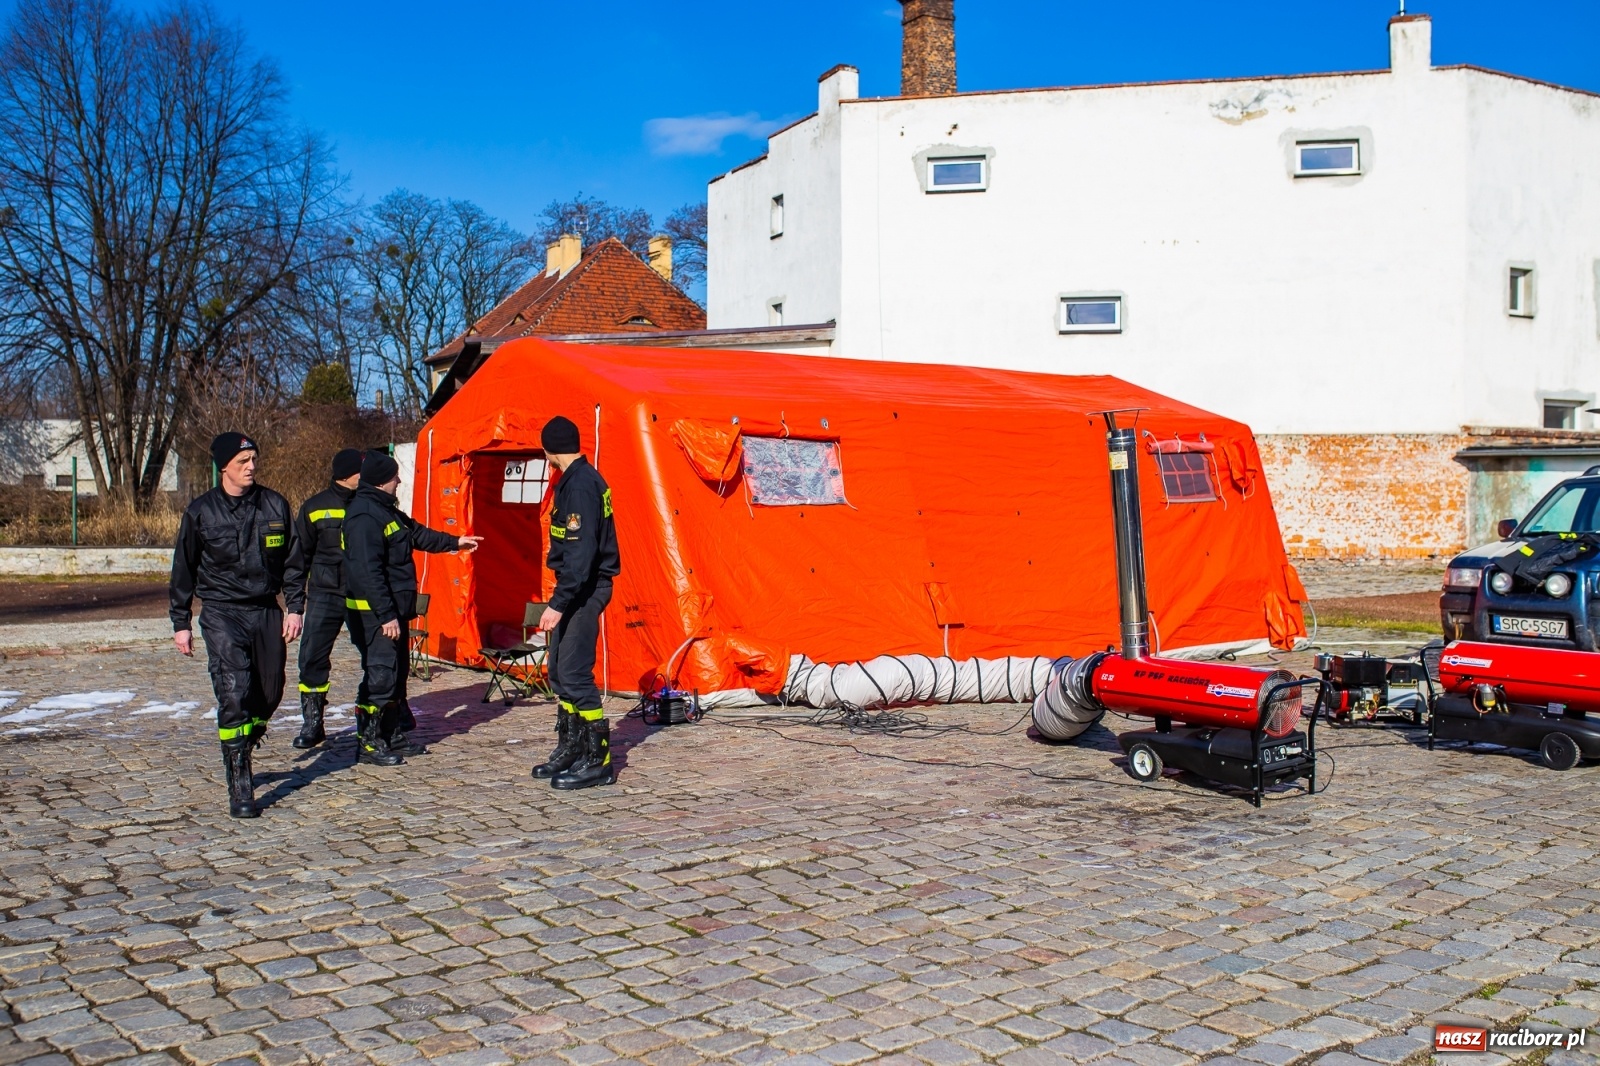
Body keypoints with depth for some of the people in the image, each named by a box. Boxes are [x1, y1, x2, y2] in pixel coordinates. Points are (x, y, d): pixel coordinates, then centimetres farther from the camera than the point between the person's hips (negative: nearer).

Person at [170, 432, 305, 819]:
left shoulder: (275, 505, 4)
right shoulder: (201, 511, -1)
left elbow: (292, 560, 11)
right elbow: (183, 569, 7)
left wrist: (294, 607, 3)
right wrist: (181, 623, 7)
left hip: (267, 612, 3)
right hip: (222, 614, -3)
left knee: (269, 695, 8)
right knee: (234, 696, -14)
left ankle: (237, 757, 34)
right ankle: (240, 789, -10)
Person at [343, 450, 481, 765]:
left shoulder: (385, 509, 14)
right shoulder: (364, 516, -20)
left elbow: (417, 533, 30)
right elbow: (368, 572, -24)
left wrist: (454, 542, 36)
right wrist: (387, 616, -25)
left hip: (393, 609, 11)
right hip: (374, 613, -11)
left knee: (397, 672, 16)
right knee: (380, 675, -8)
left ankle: (395, 735, 26)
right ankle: (368, 744, -1)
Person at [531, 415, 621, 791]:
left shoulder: (580, 485, -18)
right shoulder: (583, 479, 14)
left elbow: (581, 552, -24)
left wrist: (558, 604, -25)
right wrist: (561, 599, 19)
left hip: (585, 590, -11)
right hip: (580, 587, 11)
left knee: (574, 674, -9)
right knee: (559, 670, 16)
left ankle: (598, 760, -2)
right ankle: (570, 749, 25)